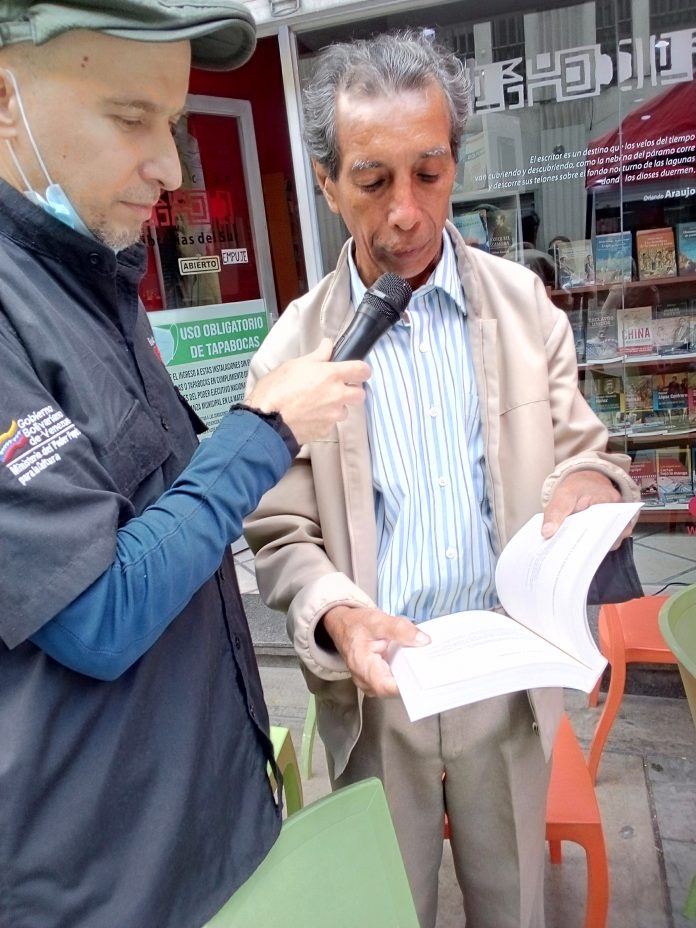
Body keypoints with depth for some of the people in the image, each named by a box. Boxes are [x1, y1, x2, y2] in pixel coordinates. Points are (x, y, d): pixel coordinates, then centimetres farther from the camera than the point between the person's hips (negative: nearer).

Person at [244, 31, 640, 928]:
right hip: (373, 686, -1)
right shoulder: (293, 349, -9)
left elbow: (585, 452, 2)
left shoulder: (522, 303, -4)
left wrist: (591, 481, -22)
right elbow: (282, 535, -5)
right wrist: (339, 614, -25)